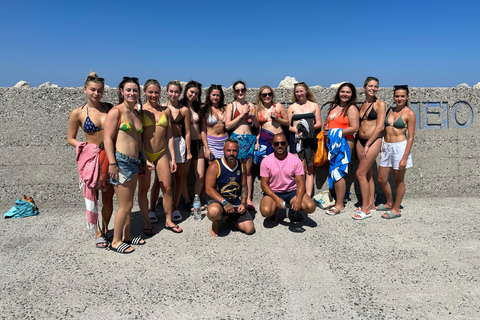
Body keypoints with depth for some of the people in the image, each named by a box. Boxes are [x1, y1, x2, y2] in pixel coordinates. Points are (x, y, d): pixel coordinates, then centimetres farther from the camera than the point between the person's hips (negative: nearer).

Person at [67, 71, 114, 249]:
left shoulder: (109, 108, 5)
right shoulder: (78, 113, -2)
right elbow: (70, 139, 5)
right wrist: (86, 147, -12)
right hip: (90, 158, -2)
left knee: (108, 197, 9)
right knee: (92, 196, 4)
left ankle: (105, 229, 30)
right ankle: (98, 233, 23)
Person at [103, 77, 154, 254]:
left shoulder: (136, 113, 16)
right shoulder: (116, 112, -7)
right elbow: (107, 138, -12)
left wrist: (145, 160, 19)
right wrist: (112, 163, -18)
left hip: (134, 162, 7)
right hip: (120, 161, -7)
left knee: (128, 203, 16)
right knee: (125, 205, -2)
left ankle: (126, 235, 30)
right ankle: (116, 241, 14)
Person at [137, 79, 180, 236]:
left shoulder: (166, 111, 7)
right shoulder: (140, 110, -2)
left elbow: (169, 136, 9)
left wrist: (173, 158, 6)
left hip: (161, 153, 3)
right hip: (144, 153, -3)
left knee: (167, 188, 3)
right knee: (143, 188, 5)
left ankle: (168, 221, 20)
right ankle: (147, 223, 19)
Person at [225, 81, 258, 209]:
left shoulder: (251, 105, 12)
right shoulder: (231, 106, 4)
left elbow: (257, 125, 14)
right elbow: (227, 125, -6)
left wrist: (253, 115, -5)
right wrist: (242, 114, -9)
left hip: (249, 139, 3)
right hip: (236, 138, -3)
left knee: (248, 170, 6)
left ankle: (248, 199, 12)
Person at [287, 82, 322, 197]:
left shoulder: (314, 105, 14)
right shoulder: (292, 107, 12)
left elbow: (319, 124, 9)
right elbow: (287, 126, 7)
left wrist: (310, 128, -11)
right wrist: (297, 130, -12)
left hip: (310, 139, 1)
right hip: (296, 139, -1)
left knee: (309, 170, 1)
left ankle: (308, 197, 3)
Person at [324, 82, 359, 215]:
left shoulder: (352, 108, -5)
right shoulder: (334, 106, 16)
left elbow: (354, 128, -14)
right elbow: (328, 122, 27)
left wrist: (336, 132, -14)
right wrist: (326, 129, 4)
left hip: (344, 143, -7)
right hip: (332, 143, 7)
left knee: (337, 172, -10)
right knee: (334, 172, 7)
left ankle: (340, 205, -3)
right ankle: (338, 201, 16)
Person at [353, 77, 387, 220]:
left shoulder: (380, 104, -4)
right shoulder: (361, 105, 13)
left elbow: (379, 127, -11)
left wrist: (367, 145, -14)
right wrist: (361, 143, 7)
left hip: (373, 141, -6)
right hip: (360, 140, 6)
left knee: (360, 173, -10)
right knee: (368, 174, 12)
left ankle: (365, 209, -1)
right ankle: (371, 204, 22)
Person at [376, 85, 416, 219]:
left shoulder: (409, 114, -7)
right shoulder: (390, 110, 10)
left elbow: (410, 138, -10)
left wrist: (404, 158, -16)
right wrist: (382, 146, 12)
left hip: (400, 147, -6)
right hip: (386, 147, 6)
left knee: (399, 180, 6)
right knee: (382, 179, 11)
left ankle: (396, 209, 19)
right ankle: (389, 203, 33)